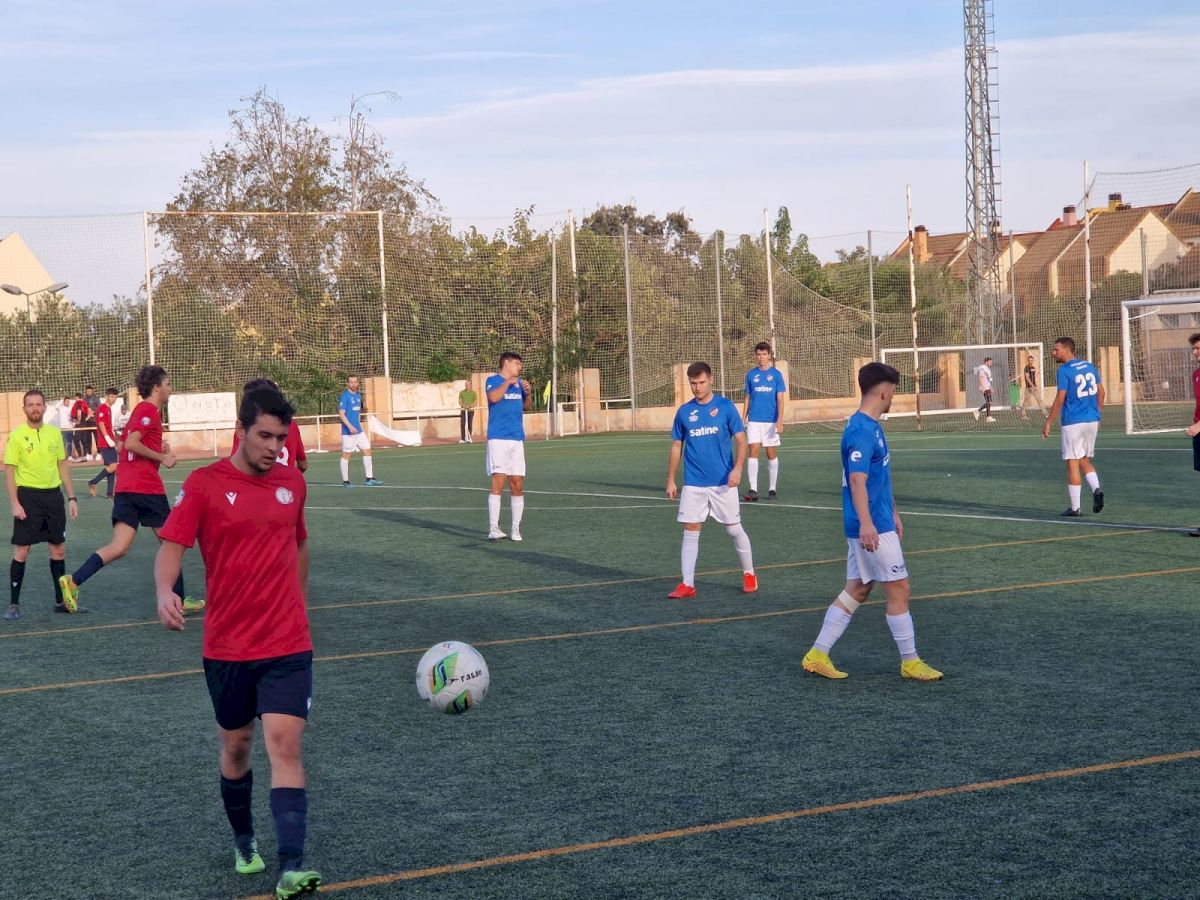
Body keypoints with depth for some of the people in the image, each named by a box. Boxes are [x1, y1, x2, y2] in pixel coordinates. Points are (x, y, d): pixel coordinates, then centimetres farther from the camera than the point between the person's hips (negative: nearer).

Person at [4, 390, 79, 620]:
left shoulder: (55, 433, 6)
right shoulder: (16, 436, -6)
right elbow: (9, 471, -6)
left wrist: (72, 497, 9)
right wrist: (15, 503, -13)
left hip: (54, 495, 4)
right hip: (28, 496, -4)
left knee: (59, 550, 9)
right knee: (21, 552, -3)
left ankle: (61, 600, 20)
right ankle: (14, 604, 5)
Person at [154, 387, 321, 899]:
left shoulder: (292, 483, 5)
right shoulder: (204, 485, -6)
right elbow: (172, 545, -14)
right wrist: (165, 592, -34)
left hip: (288, 646, 1)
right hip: (227, 647, -1)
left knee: (285, 747, -11)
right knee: (236, 747, 14)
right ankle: (244, 844, 37)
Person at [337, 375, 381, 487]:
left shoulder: (358, 395, 12)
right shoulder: (345, 396, -12)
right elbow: (341, 413, -18)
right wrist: (350, 427, -26)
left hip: (359, 431, 8)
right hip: (348, 431, -8)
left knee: (367, 450, 4)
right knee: (346, 454, 0)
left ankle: (370, 478, 7)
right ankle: (345, 481, 8)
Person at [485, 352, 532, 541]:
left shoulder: (519, 382, 17)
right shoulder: (492, 380, 1)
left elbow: (527, 407, 21)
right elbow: (494, 397, -19)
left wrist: (528, 393, 4)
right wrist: (508, 382, -10)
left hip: (517, 440, 5)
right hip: (498, 439, -5)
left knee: (517, 484, 2)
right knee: (498, 481, -13)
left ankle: (515, 529, 9)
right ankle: (493, 528, -14)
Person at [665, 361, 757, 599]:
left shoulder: (725, 407, -3)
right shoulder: (684, 412, 6)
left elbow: (740, 440, -4)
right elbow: (676, 447, 12)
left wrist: (738, 467, -20)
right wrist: (670, 480, 9)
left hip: (723, 483, -2)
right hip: (693, 485, 2)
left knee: (735, 530, 5)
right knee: (690, 532, 0)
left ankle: (749, 574, 23)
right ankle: (687, 585, 3)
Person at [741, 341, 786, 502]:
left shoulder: (776, 374, 1)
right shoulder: (751, 374, 7)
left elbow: (780, 399, -2)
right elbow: (747, 398, 12)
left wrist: (780, 420, -12)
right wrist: (743, 419, 7)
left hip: (771, 421, -1)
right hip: (754, 420, 1)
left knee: (772, 454, 5)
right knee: (753, 451, -9)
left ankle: (772, 489, 14)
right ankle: (753, 490, -12)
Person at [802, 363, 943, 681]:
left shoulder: (871, 427, 15)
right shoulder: (862, 431, -18)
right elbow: (857, 480, -26)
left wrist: (893, 513, 31)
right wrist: (866, 523, -35)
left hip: (874, 526, 10)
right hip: (872, 528, -10)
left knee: (857, 590, 12)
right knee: (899, 589, -2)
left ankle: (817, 655, 14)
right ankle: (909, 662, 8)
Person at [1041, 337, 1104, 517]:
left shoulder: (1064, 370, -10)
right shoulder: (1089, 366, 10)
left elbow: (1060, 399, -14)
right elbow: (1101, 392, 13)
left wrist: (1048, 423, -8)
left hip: (1073, 423, -7)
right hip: (1092, 421, 7)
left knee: (1072, 464, 0)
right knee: (1085, 461, 18)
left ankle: (1075, 507, 1)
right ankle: (1096, 489, -7)